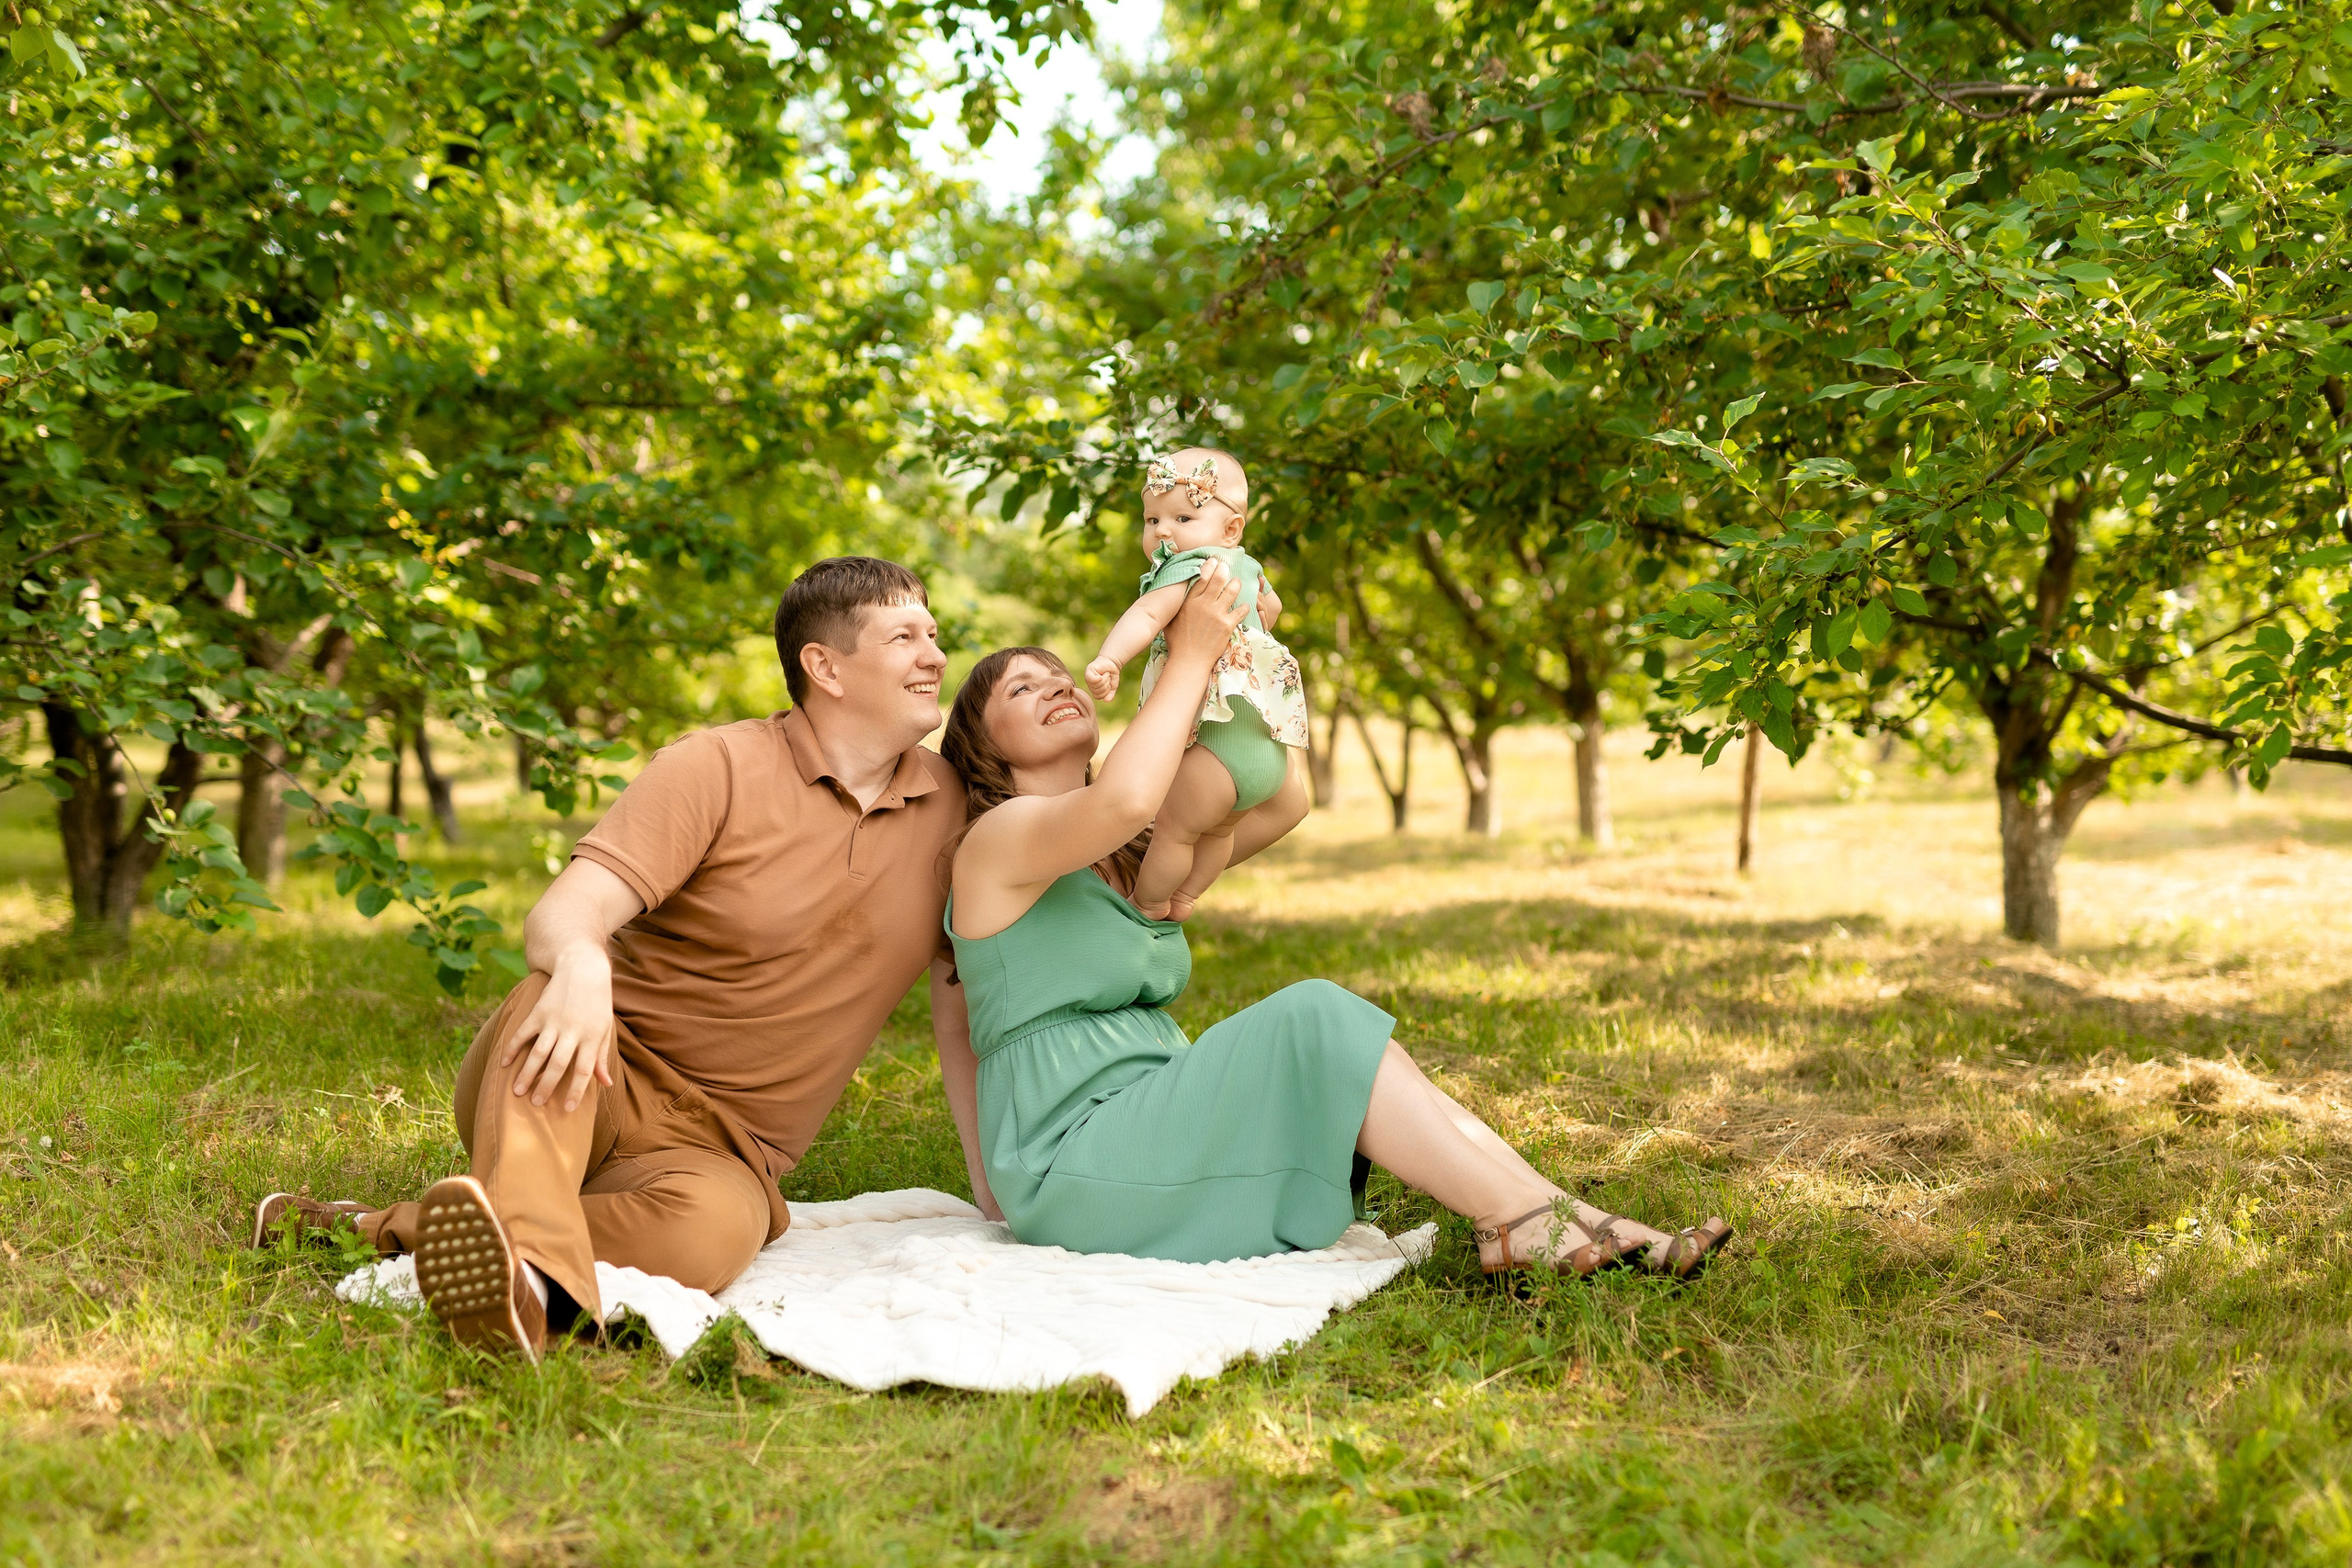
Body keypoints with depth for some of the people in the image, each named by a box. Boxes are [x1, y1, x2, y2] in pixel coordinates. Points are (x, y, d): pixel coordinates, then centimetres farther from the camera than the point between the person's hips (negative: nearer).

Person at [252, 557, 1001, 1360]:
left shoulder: (951, 809, 7)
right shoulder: (715, 768, -5)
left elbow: (964, 1019, 13)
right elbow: (560, 916, -17)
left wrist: (994, 1191, 6)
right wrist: (580, 961, -42)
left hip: (717, 1147, 2)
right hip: (600, 1083, -2)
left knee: (712, 1226, -37)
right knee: (559, 994, -38)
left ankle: (382, 1229, -35)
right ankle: (527, 1275, -62)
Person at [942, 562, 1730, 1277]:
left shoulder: (1125, 858, 20)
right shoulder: (997, 841, -8)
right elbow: (1122, 798, -29)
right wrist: (1190, 654, -17)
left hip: (1152, 1125, 9)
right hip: (1071, 1162, -9)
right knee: (1314, 1020, -22)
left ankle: (1578, 1222, -18)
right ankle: (1521, 1224, -22)